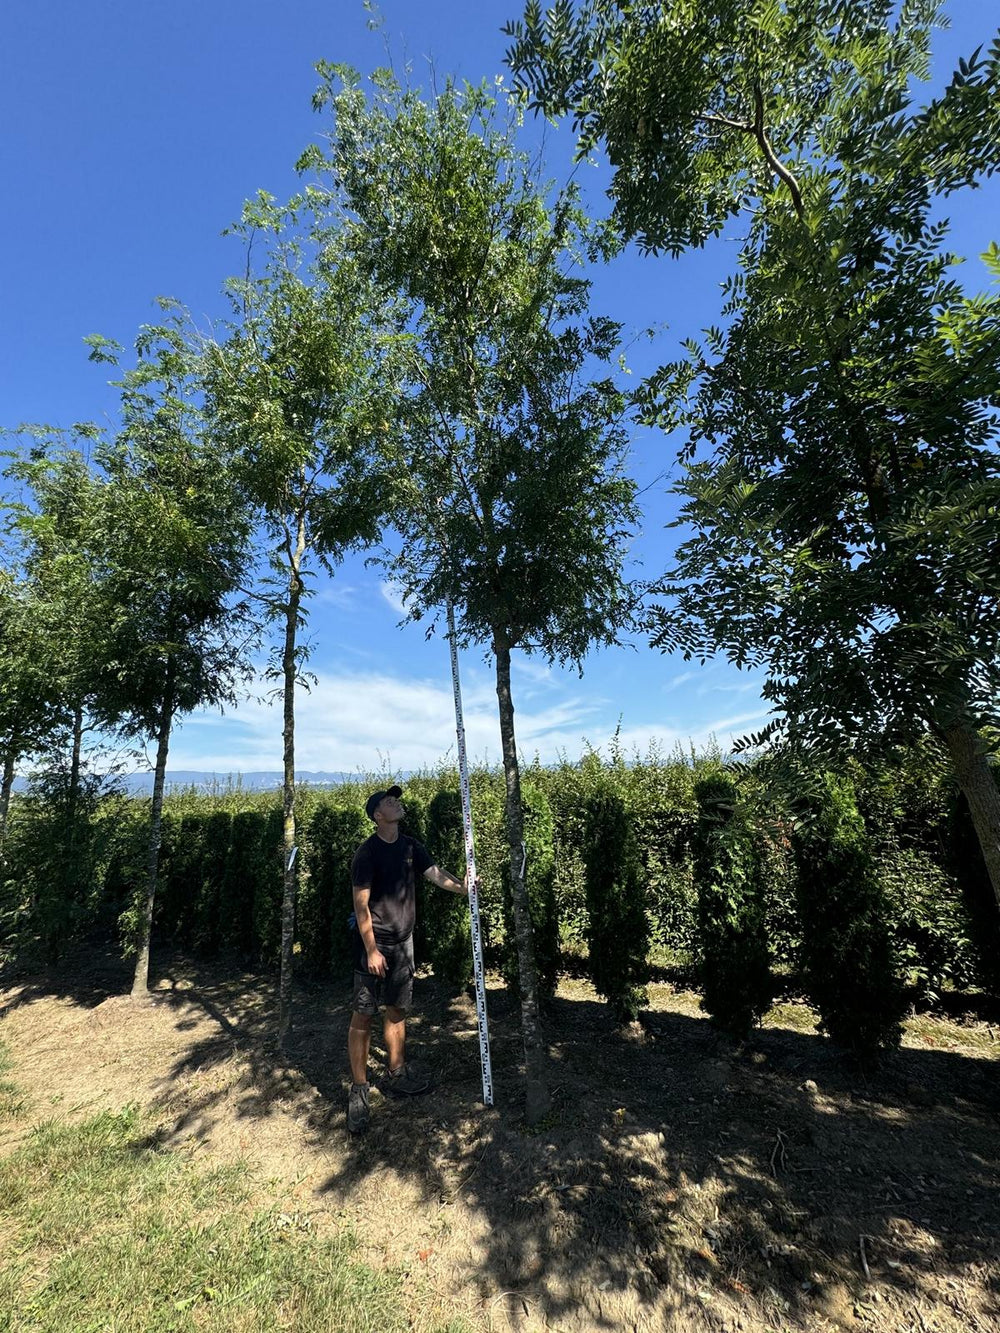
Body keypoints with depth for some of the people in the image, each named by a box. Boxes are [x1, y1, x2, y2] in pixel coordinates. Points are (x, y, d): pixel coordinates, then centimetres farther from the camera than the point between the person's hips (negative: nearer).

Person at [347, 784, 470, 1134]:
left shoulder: (410, 846, 2)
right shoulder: (368, 852, -17)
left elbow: (435, 874, -6)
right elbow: (361, 906, -16)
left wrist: (461, 886, -24)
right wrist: (371, 950, -17)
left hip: (402, 942, 6)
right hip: (374, 944, -6)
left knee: (397, 1010, 18)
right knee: (363, 1016, 2)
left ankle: (396, 1075, 34)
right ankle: (358, 1090, 18)